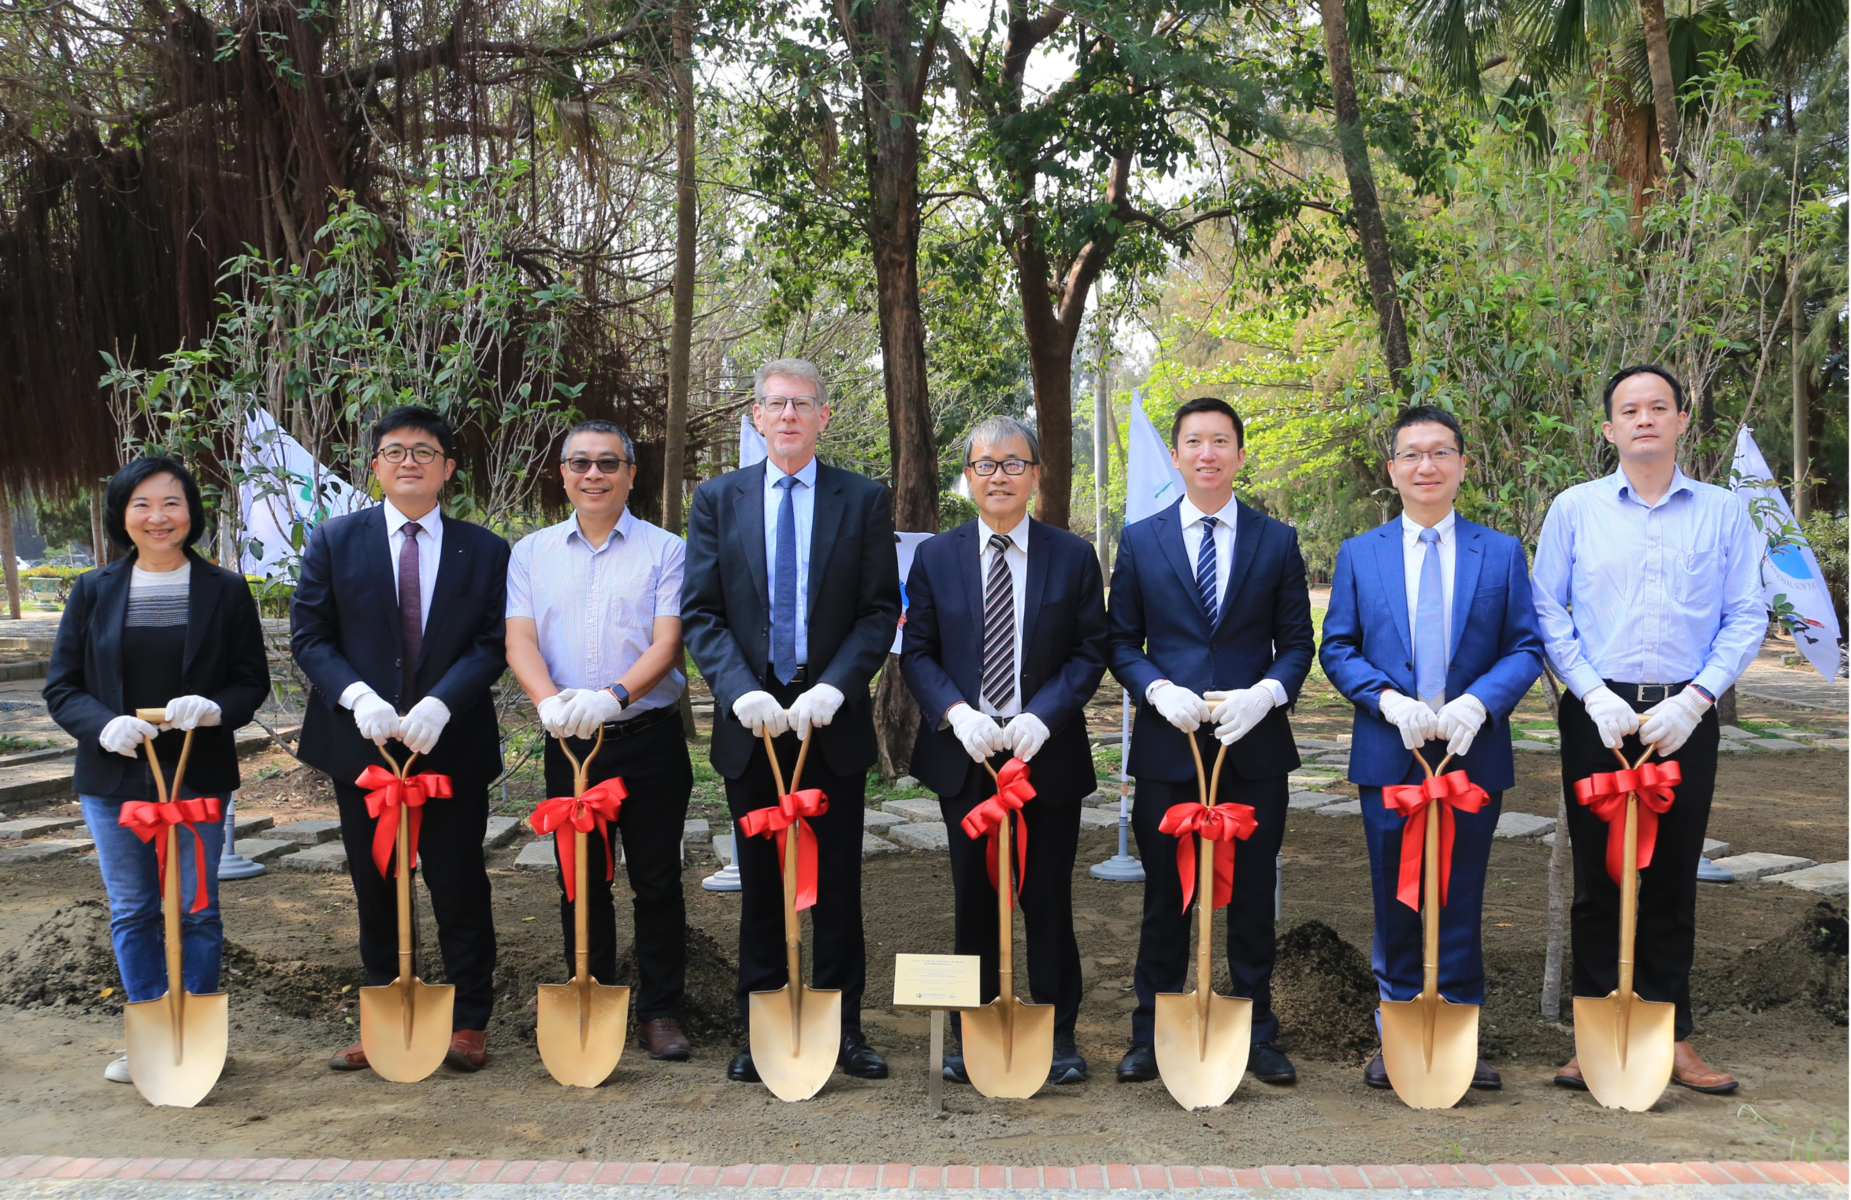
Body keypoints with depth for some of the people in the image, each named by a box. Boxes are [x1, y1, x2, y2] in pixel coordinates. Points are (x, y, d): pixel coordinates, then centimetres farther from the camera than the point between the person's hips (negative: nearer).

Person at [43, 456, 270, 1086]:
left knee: (197, 909, 5)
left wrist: (214, 709, -20)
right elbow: (61, 686, 3)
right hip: (113, 777, 2)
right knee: (132, 911, 11)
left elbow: (253, 680, 1)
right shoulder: (93, 591, 3)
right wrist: (104, 725, -17)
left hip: (198, 775, -2)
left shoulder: (225, 590, -1)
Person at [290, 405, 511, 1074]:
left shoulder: (484, 551, 2)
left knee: (459, 889, 5)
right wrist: (357, 696, -17)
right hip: (361, 743, 2)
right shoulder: (334, 541, 4)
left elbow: (494, 642, -4)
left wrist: (440, 704, -20)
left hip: (452, 744, -1)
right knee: (375, 893, 13)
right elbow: (308, 635, 0)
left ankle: (470, 1023, 19)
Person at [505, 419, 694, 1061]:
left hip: (649, 738, -2)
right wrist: (550, 701, -22)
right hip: (569, 744, 2)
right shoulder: (532, 553, 10)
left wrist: (614, 695, -27)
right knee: (581, 881, 9)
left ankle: (660, 1011, 14)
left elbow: (666, 643, -9)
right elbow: (519, 641, -1)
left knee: (657, 881, 3)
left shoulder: (664, 550, 2)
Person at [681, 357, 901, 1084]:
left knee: (837, 882, 6)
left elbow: (881, 610, -1)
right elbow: (700, 613, 1)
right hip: (751, 722, 1)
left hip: (833, 720, -1)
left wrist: (832, 687, -15)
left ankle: (843, 1027, 17)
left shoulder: (864, 500, 3)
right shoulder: (718, 500, 6)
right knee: (759, 885, 9)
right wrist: (741, 691, -14)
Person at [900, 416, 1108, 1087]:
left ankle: (1059, 1035, 17)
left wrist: (1041, 716, -15)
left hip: (1047, 753, -1)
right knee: (974, 900, 9)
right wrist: (956, 713, -13)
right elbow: (916, 651, 4)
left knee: (1048, 900, 5)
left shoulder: (1073, 556, 2)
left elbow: (1091, 651, 0)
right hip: (964, 754, 1)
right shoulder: (934, 558, 5)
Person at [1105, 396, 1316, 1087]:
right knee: (1165, 896, 7)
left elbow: (1297, 641, 6)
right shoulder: (1139, 540, 7)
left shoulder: (1277, 541, 6)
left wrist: (1265, 693, -12)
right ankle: (1151, 1036, 19)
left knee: (1252, 897, 8)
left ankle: (1257, 1035, 21)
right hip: (1167, 745, 0)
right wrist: (1158, 689, -11)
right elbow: (1120, 640, 7)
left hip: (1254, 745, 0)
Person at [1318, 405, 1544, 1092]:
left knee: (1460, 901, 6)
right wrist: (1390, 700, -13)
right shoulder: (1358, 555, 7)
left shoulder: (1502, 553, 6)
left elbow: (1526, 647, 1)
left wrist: (1477, 703, -16)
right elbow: (1337, 648, 4)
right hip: (1389, 753, 1)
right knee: (1396, 900, 8)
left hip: (1473, 752, 0)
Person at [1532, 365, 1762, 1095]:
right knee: (1598, 876, 3)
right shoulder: (1575, 509, 5)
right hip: (1598, 714, 0)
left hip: (1685, 718, 0)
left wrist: (1693, 700, -10)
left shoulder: (1723, 513, 6)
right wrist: (1595, 696, -9)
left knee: (1672, 879, 6)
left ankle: (1670, 1035, 15)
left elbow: (1746, 617, 2)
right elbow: (1548, 611, 2)